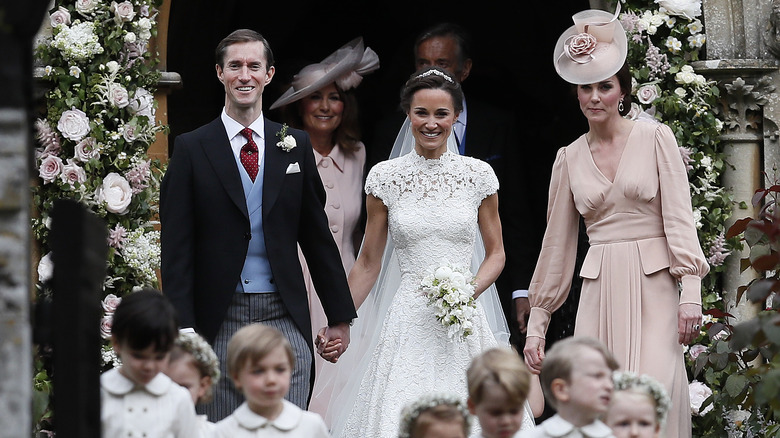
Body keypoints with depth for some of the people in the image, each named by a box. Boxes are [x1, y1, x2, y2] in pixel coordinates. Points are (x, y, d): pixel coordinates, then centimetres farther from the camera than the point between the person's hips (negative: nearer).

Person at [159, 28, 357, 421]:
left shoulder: (295, 145, 9)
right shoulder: (191, 149, 2)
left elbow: (317, 236, 12)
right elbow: (177, 248, -2)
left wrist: (339, 317, 11)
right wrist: (182, 329, -10)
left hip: (286, 318, 2)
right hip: (220, 321, -1)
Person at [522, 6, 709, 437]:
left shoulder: (654, 138, 2)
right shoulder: (570, 158, 11)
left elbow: (679, 216, -3)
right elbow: (556, 244, 15)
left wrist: (690, 292, -12)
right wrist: (536, 322, 14)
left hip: (653, 289, -3)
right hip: (598, 293, 3)